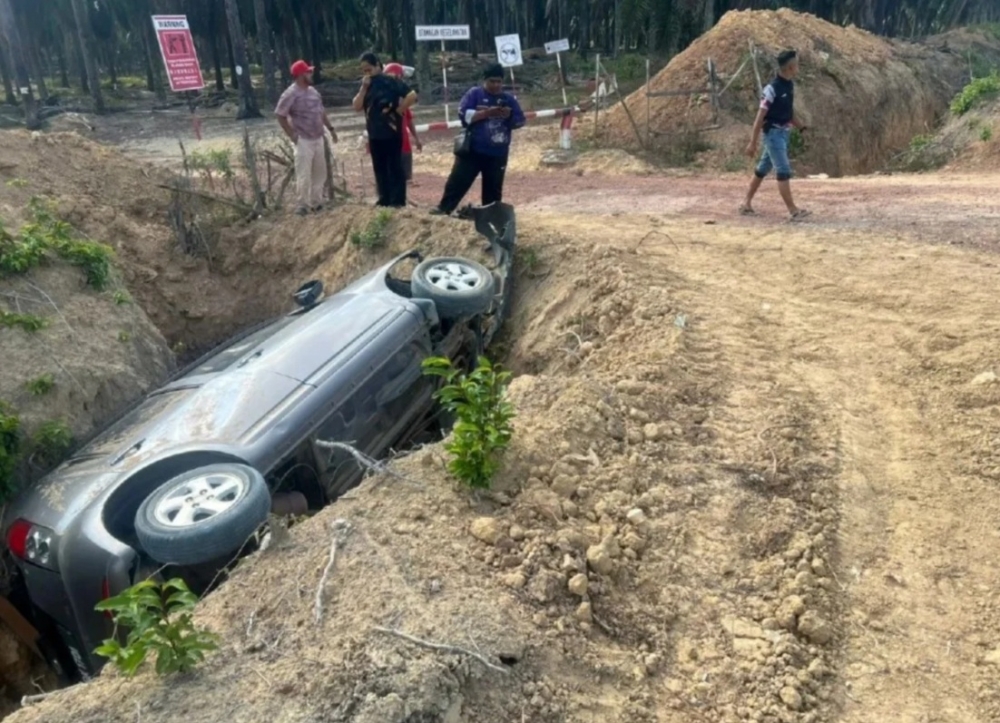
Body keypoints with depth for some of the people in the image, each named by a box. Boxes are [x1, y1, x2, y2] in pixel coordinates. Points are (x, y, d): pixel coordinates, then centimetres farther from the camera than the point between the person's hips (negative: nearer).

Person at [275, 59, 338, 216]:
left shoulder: (313, 91, 11)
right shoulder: (291, 94, -13)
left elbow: (321, 111, 21)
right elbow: (280, 115, -12)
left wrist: (330, 128, 17)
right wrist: (292, 135, -15)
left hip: (318, 139, 8)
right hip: (303, 141, -8)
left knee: (320, 172, 12)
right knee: (303, 175, -6)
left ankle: (316, 203, 22)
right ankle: (303, 205, 2)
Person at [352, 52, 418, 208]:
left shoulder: (391, 82, -8)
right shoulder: (367, 85, 12)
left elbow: (412, 96, -16)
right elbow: (357, 107, 2)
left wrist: (399, 110, -10)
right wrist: (364, 88, -7)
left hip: (392, 133, -7)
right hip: (374, 134, 7)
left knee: (395, 167, -3)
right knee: (379, 168, 10)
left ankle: (398, 201, 1)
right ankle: (384, 200, 18)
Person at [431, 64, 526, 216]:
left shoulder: (509, 99, 7)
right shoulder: (474, 94, -1)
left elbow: (520, 120, 3)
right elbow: (463, 114, -13)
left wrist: (509, 116, -17)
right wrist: (486, 113, -21)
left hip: (498, 153, 3)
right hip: (473, 150, -2)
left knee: (493, 188, 9)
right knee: (458, 181, -3)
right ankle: (444, 209, 3)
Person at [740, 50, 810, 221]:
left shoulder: (790, 85, 7)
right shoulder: (772, 88, -18)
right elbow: (760, 117, -17)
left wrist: (801, 127, 12)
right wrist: (753, 143, -17)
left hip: (784, 132, 9)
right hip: (773, 132, -8)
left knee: (763, 169, 14)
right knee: (783, 171, -9)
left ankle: (747, 203, 23)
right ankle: (793, 210, -7)